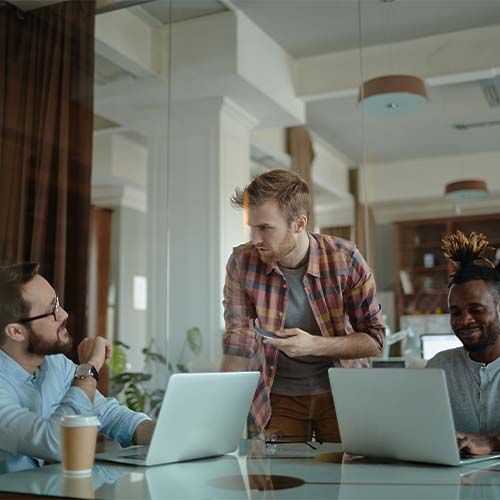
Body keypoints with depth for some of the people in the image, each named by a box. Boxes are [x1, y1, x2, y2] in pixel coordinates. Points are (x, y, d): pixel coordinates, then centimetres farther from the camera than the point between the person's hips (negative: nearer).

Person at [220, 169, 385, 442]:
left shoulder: (345, 259, -15)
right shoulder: (242, 263, -12)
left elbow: (374, 340, -9)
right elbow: (239, 343, -10)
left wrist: (314, 345, -24)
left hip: (340, 392, 0)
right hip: (278, 397, 1)